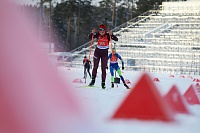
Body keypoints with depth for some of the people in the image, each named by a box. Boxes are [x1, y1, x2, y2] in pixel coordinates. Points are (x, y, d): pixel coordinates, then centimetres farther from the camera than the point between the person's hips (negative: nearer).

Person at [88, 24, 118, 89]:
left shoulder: (108, 35, -16)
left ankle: (103, 83, 4)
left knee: (103, 69, -2)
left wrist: (111, 35, -40)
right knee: (95, 67, 0)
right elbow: (90, 37, -11)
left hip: (104, 53, -1)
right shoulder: (97, 34, -11)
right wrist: (92, 33, -31)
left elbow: (116, 39, -23)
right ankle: (93, 80, 14)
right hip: (97, 52, 1)